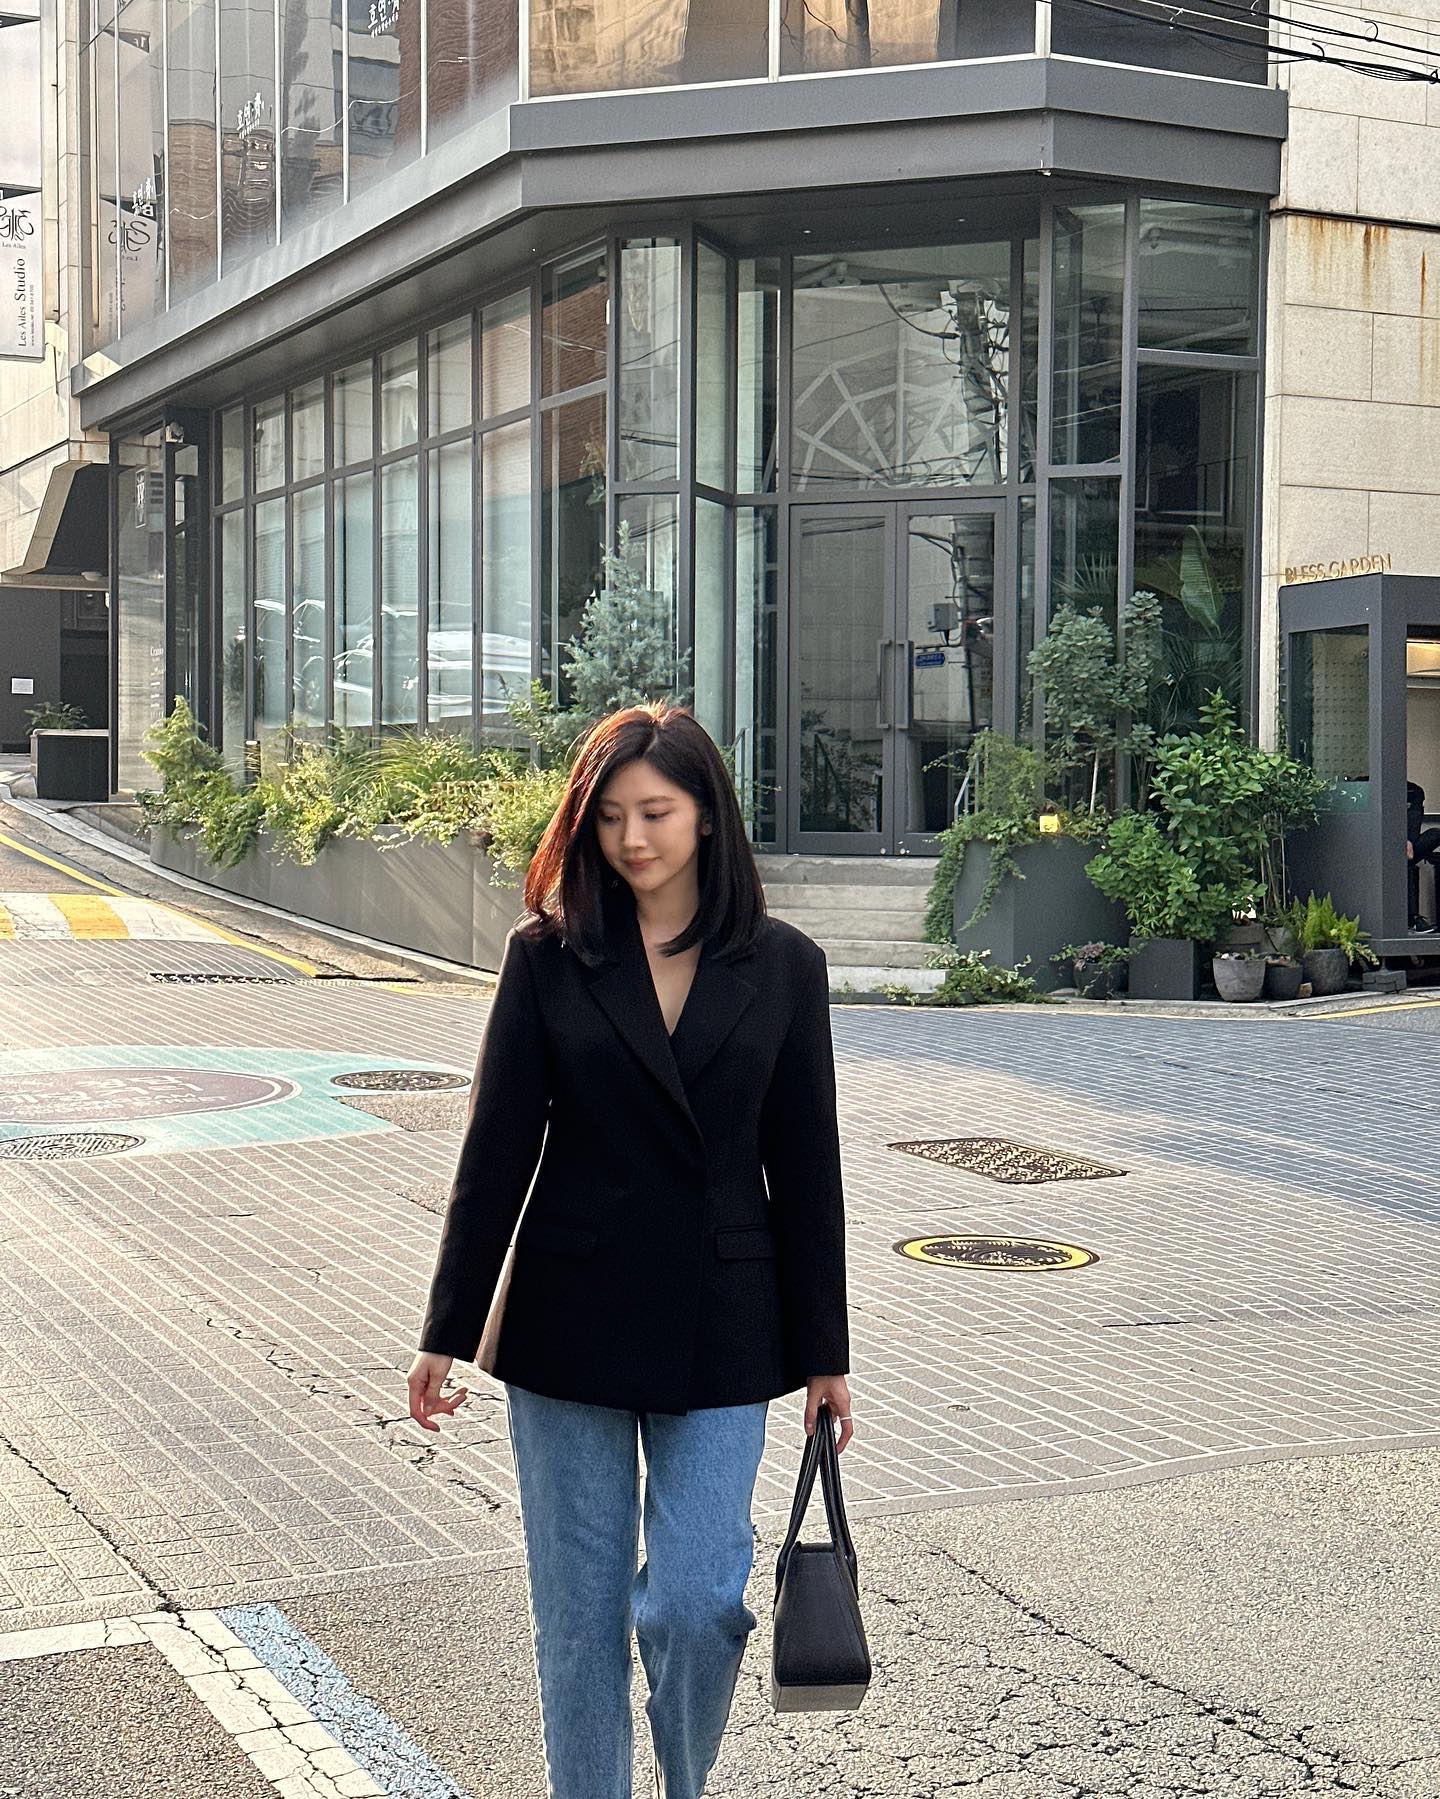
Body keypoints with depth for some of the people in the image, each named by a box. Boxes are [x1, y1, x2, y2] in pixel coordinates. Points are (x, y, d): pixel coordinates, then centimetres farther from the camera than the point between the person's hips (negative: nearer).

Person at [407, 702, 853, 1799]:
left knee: (696, 1599, -3)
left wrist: (823, 1352, 5)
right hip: (570, 1320, 0)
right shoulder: (547, 957, -1)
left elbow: (805, 1168, 3)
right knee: (579, 1608, 7)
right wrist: (448, 1332, -1)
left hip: (719, 1330, 0)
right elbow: (498, 1151, -1)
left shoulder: (782, 966, 0)